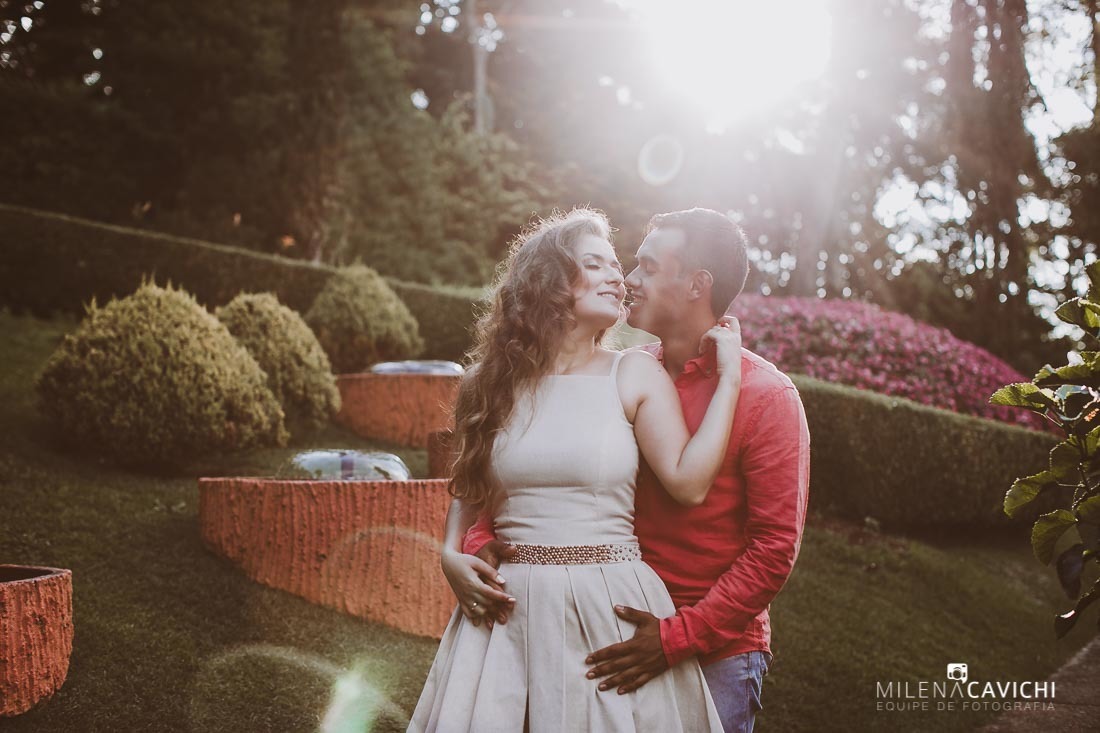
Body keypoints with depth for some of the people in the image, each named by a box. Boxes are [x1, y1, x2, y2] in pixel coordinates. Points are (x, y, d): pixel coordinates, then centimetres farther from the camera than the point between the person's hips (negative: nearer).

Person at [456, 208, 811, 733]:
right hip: (622, 638, 4)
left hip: (716, 651, -4)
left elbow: (775, 545, -14)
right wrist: (479, 542, -14)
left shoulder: (766, 396, -11)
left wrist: (677, 637, -19)